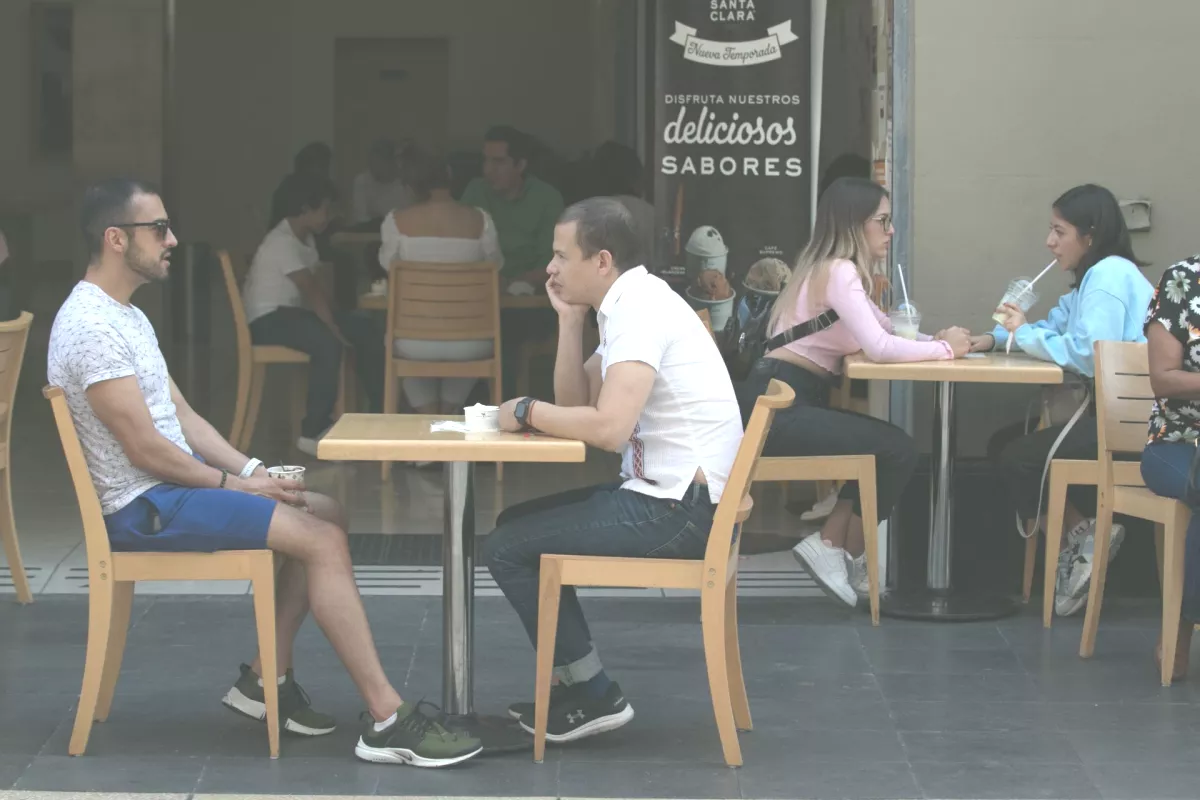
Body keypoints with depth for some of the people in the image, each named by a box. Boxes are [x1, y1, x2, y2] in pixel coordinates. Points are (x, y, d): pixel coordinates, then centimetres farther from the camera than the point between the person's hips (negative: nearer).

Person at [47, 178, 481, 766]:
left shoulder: (127, 317, 14)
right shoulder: (91, 326, -20)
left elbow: (180, 415, 15)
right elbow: (144, 449, -21)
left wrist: (250, 471, 2)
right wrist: (234, 485, -11)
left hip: (176, 481, 11)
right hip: (143, 506, -11)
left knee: (327, 516, 8)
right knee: (320, 538, -18)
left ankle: (266, 679, 10)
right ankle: (387, 722, -17)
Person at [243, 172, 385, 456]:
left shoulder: (305, 239, 12)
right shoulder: (282, 242, -19)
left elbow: (317, 288, 8)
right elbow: (311, 291, -23)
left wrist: (337, 319, -6)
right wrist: (335, 329, -23)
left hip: (292, 311, 10)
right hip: (267, 319, -10)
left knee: (367, 329, -2)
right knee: (328, 343, -35)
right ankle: (313, 432, -29)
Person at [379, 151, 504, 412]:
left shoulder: (397, 221, -7)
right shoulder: (479, 220, -6)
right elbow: (495, 265, 13)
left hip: (416, 343, -1)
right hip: (469, 345, 1)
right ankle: (447, 417, 44)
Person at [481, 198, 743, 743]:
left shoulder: (639, 310, -18)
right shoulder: (632, 304, 13)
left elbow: (609, 427, -28)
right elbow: (576, 402, 16)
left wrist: (528, 413, -13)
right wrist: (570, 320, 5)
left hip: (681, 511, -10)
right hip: (669, 495, 10)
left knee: (506, 550, -7)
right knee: (517, 525, 20)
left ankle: (593, 696, 1)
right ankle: (573, 684, 22)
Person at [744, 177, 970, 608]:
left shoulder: (837, 269, 19)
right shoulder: (838, 271, -13)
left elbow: (887, 330, 19)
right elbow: (879, 347, -23)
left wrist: (939, 340, 1)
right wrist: (944, 349, -10)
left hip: (792, 400, 10)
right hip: (778, 404, -10)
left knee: (883, 446, 10)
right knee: (897, 450, -9)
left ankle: (832, 545, 11)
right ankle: (844, 552, 4)